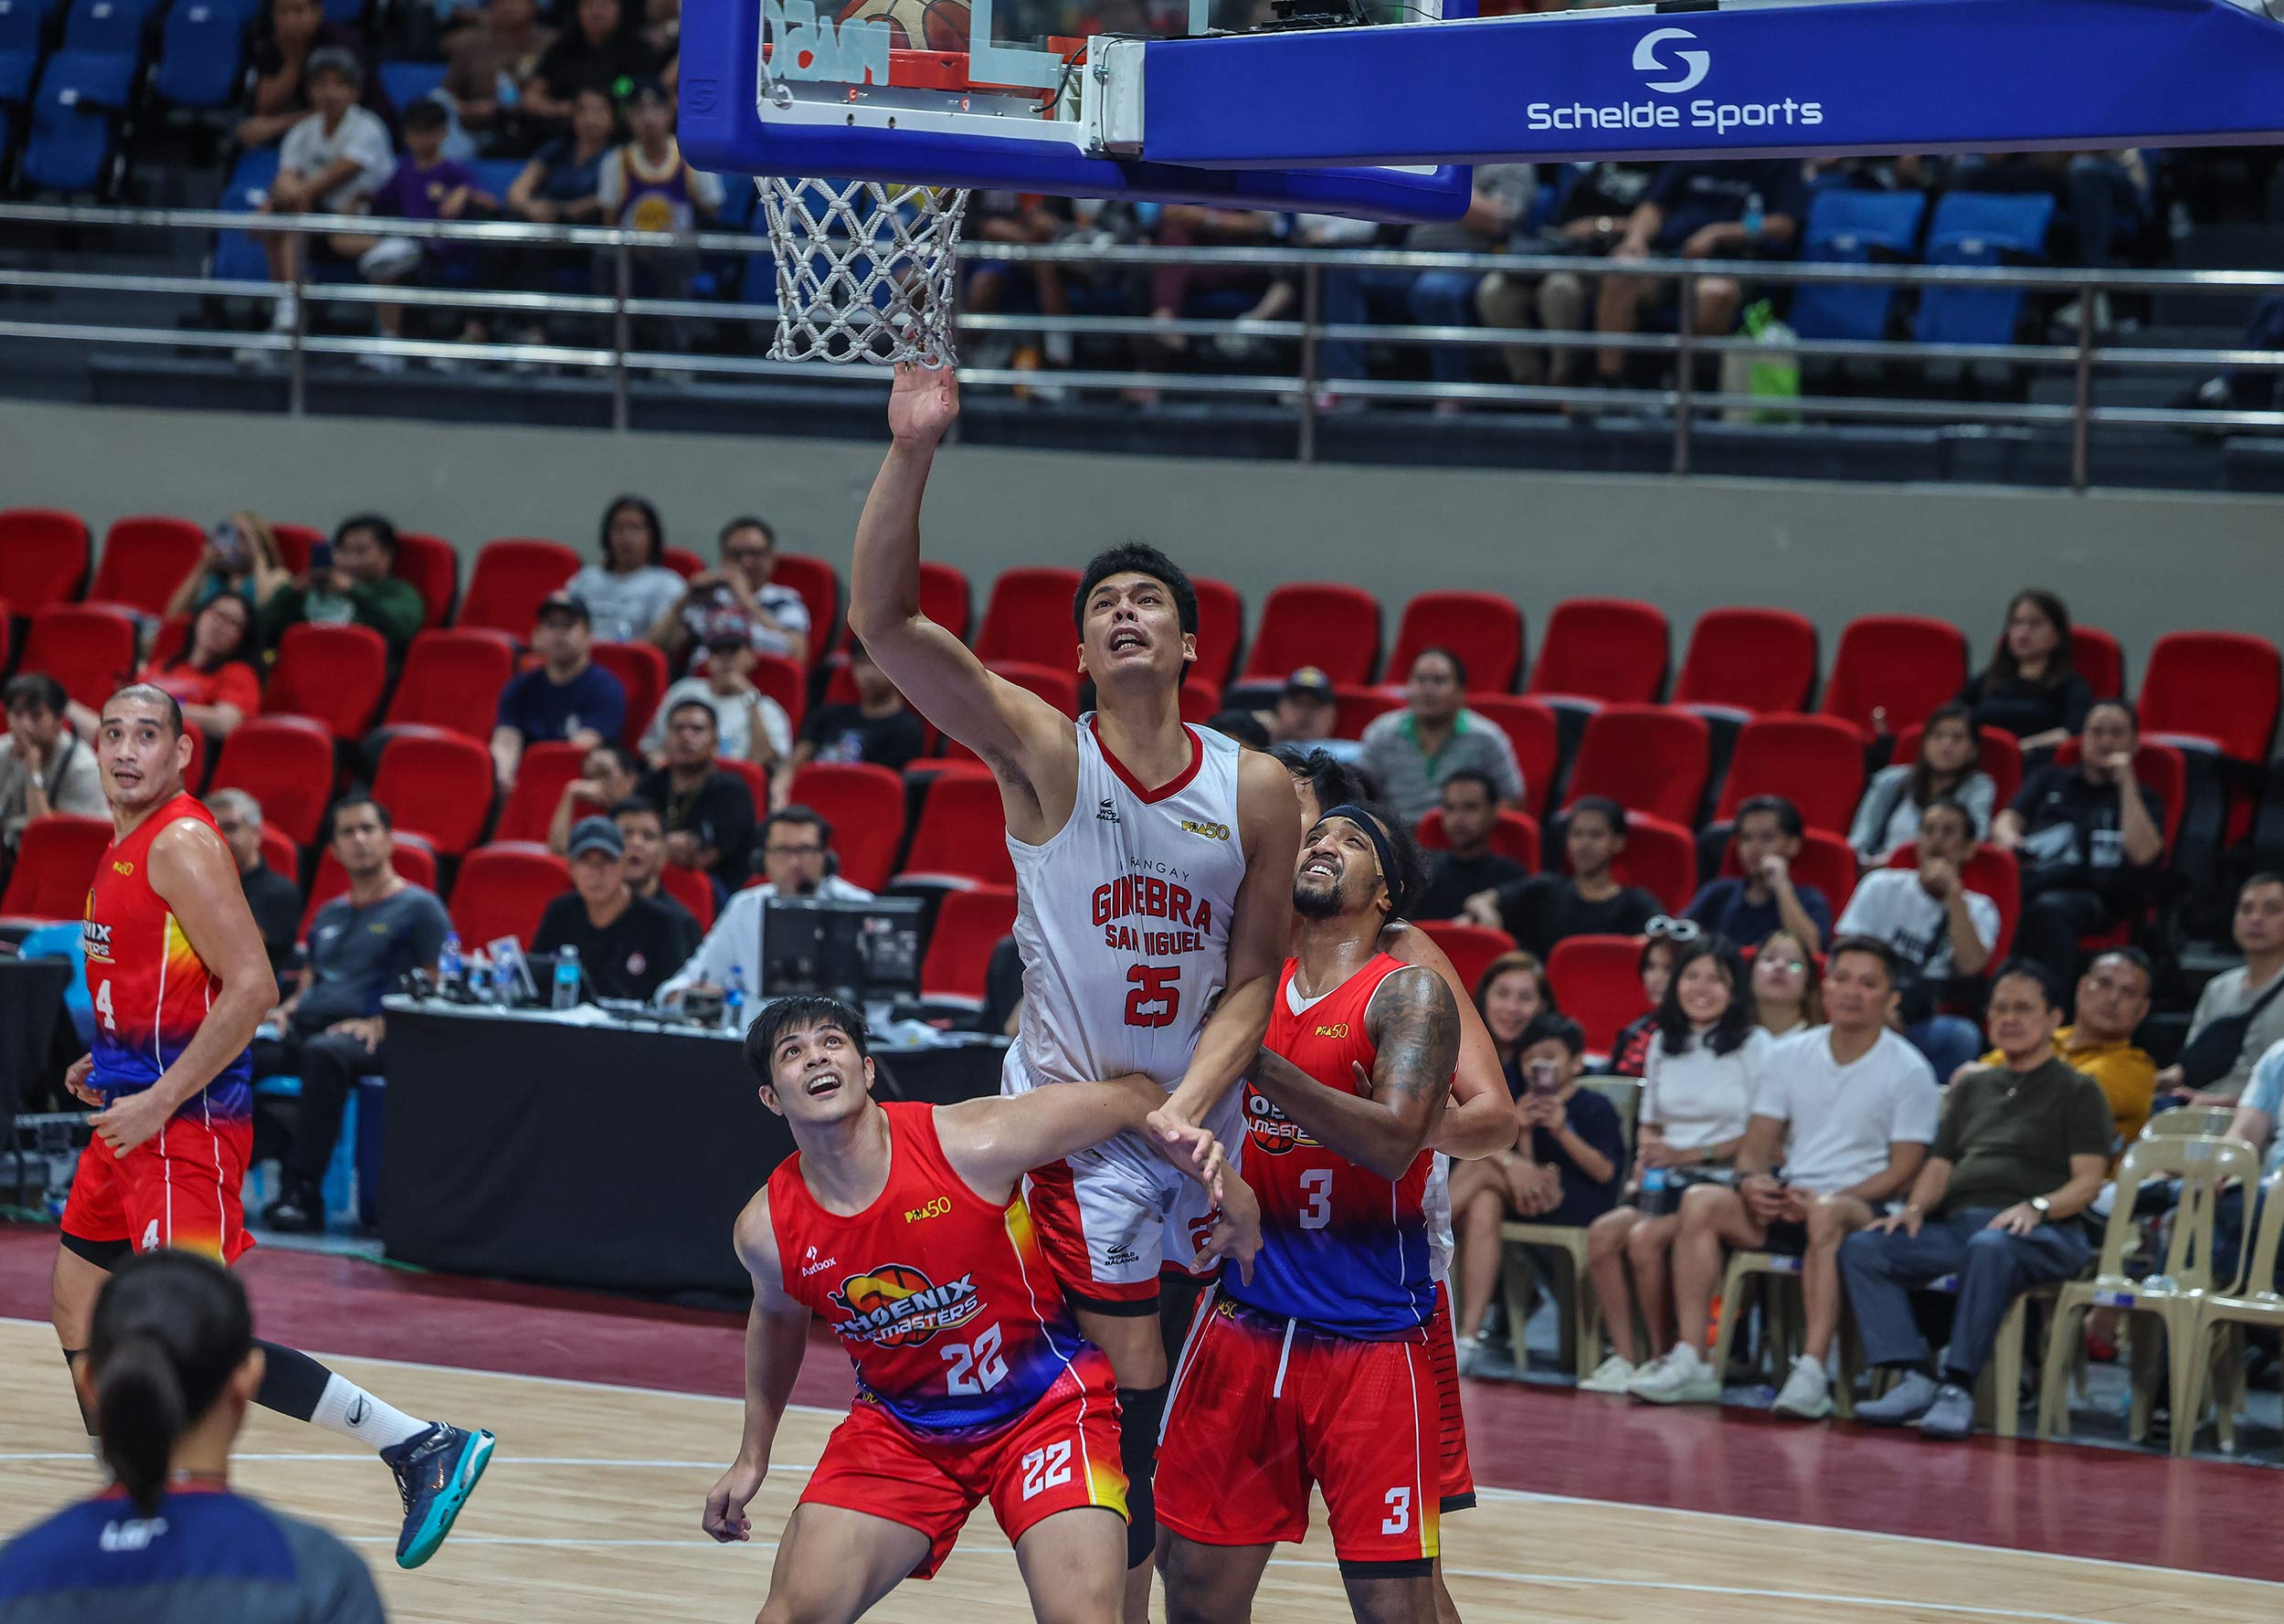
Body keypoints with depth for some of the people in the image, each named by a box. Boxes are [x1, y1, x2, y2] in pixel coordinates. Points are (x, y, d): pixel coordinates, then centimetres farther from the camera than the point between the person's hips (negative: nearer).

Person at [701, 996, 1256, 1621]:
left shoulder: (971, 1146, -23)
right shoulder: (765, 1229, -10)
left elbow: (1133, 1096, -11)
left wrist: (1230, 1188, -9)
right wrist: (753, 1456, 21)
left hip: (1046, 1405, -3)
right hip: (898, 1425, 3)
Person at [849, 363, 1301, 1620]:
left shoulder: (1254, 788, -1)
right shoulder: (1042, 753, -8)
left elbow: (1250, 984, 0)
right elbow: (882, 620, -19)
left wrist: (1191, 1103, -16)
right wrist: (911, 452, -30)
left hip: (1195, 1111, 4)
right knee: (1126, 1370, -12)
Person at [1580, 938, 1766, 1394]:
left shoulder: (1754, 1046, 0)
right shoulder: (1663, 1045, 18)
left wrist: (1689, 1154, -13)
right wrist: (1645, 1156, 1)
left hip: (1722, 1184, -5)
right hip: (1666, 1185, 5)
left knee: (1646, 1236, -31)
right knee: (1602, 1233, -24)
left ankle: (1663, 1355, -16)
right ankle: (1624, 1356, -22)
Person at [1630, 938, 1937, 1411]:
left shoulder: (1909, 1071, 0)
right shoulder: (1788, 1056, 14)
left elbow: (1903, 1171, -6)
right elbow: (1757, 1143, 13)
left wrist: (1820, 1199, -17)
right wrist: (1752, 1180, -12)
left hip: (1861, 1207, -5)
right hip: (1788, 1197, 5)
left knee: (1827, 1214, -39)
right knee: (1701, 1200, -22)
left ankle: (1812, 1371, -47)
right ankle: (1690, 1363, -27)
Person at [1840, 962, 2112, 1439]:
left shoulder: (2077, 1091, 12)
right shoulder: (1973, 1087, 30)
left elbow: (2087, 1182, 0)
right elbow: (1940, 1166, 24)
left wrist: (2036, 1207, -19)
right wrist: (1915, 1207, 2)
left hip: (2041, 1233, -6)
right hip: (1958, 1221, 6)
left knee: (1990, 1249, -42)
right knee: (1862, 1247, -19)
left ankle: (1958, 1386, -41)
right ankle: (1915, 1377, -28)